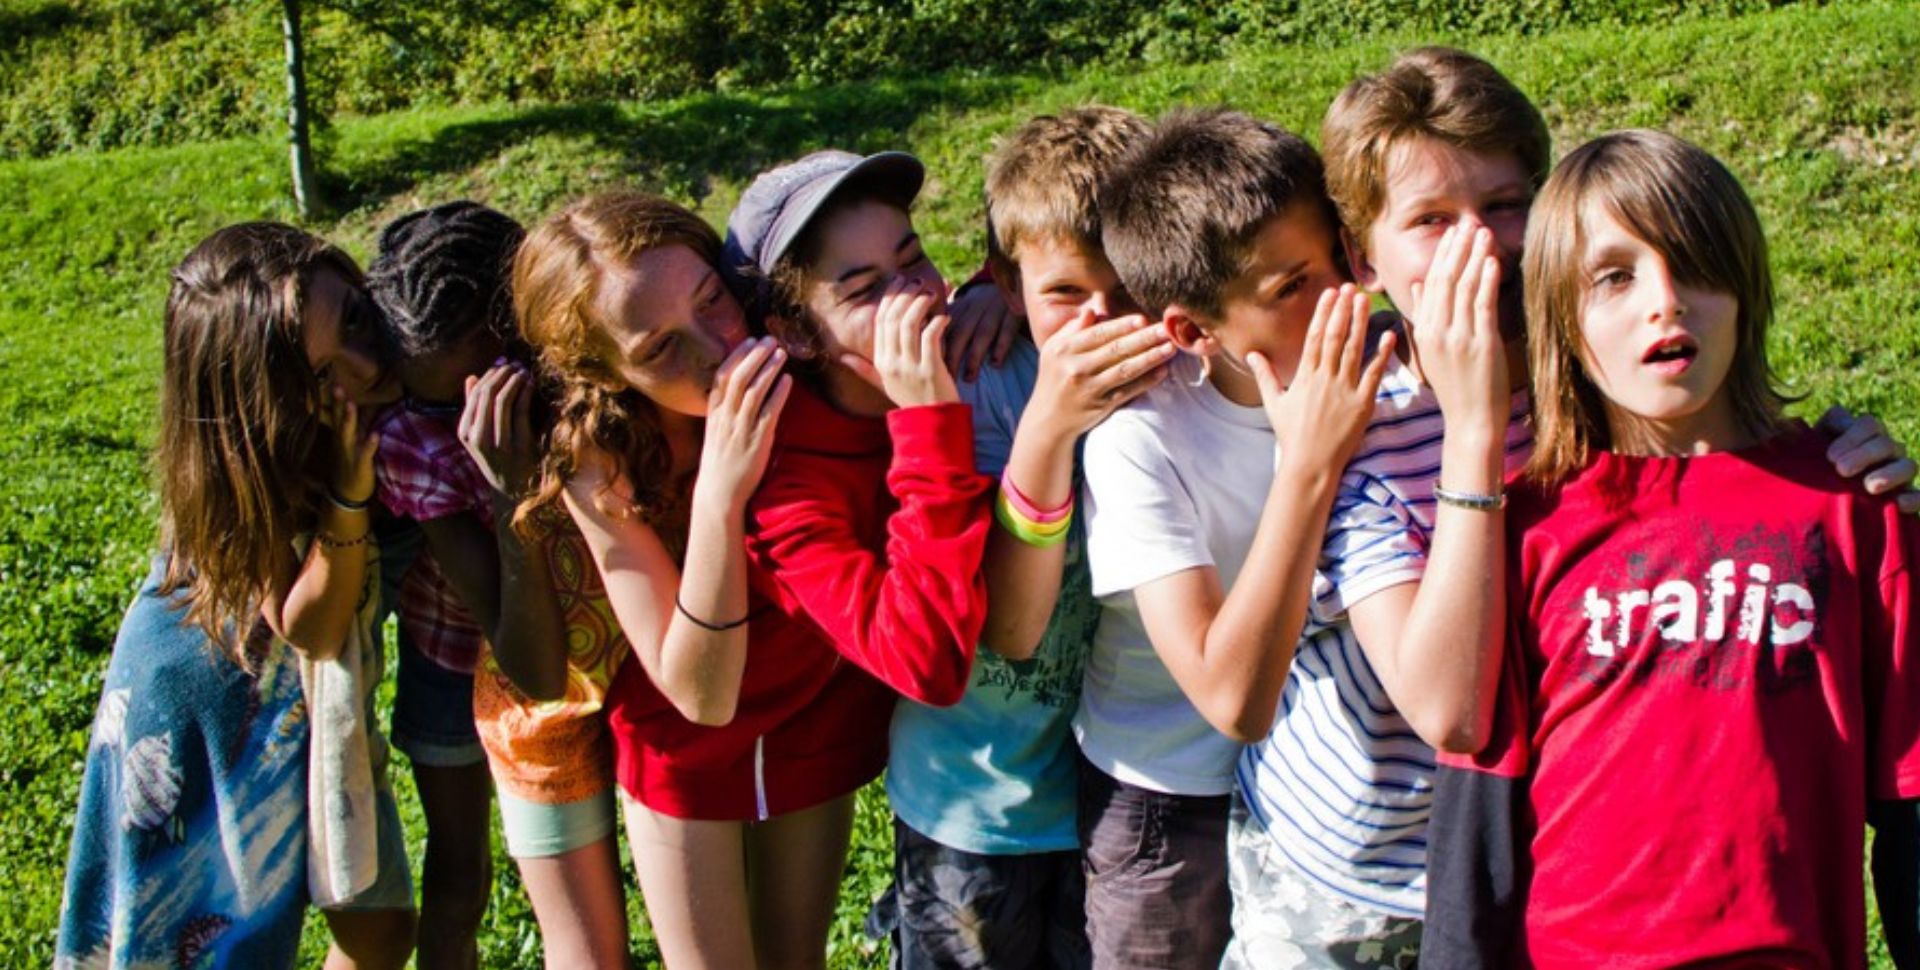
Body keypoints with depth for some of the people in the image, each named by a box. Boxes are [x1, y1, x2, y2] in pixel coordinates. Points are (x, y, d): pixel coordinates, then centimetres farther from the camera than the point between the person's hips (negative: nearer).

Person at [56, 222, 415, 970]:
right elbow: (309, 627, -28)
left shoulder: (386, 412, -21)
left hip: (315, 701, 5)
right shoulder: (242, 467, -30)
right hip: (205, 692, -4)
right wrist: (350, 496, -41)